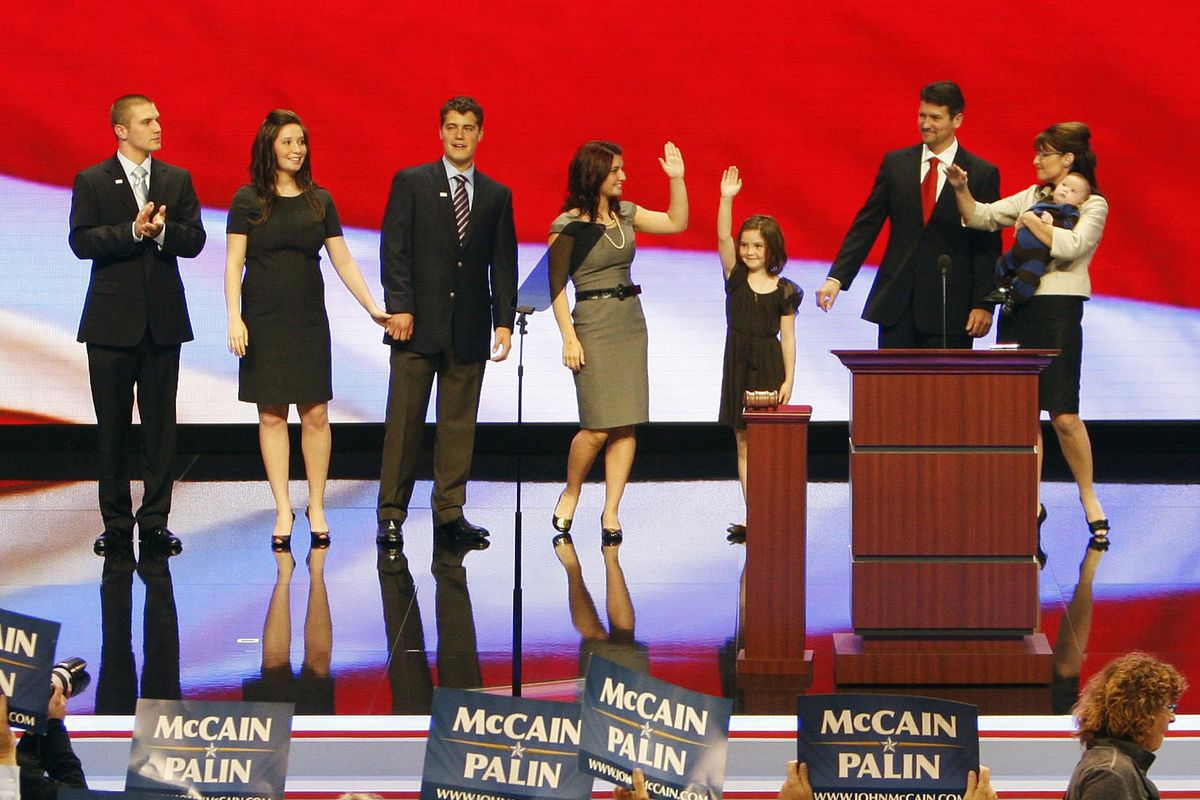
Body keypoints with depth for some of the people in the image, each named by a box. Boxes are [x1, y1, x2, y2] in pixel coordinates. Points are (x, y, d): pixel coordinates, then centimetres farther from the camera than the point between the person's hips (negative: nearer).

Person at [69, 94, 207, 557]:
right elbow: (81, 241, -10)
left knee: (161, 423, 2)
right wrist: (133, 231, -20)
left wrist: (163, 230, -17)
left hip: (162, 320, 2)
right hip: (112, 322, -2)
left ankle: (155, 521, 6)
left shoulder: (177, 180, 9)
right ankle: (116, 523, 10)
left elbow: (194, 240, 3)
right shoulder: (92, 182, 1)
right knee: (112, 426, 3)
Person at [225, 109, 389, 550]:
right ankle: (283, 510, 5)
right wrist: (234, 317, -13)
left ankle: (317, 507, 6)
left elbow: (343, 261, 8)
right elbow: (233, 264, -3)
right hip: (264, 322, -2)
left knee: (315, 414, -1)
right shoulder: (248, 200, -2)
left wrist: (373, 307, 1)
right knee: (272, 415, 0)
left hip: (309, 319, 2)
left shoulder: (319, 201, 6)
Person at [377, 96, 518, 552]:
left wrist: (504, 321, 2)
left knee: (459, 423, 5)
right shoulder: (411, 183, 3)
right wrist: (399, 306, -12)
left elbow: (503, 265, 10)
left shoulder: (497, 196, 12)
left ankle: (450, 511, 11)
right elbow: (394, 247, -3)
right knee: (405, 420, -2)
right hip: (418, 323, -3)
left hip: (469, 328, 3)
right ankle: (391, 514, 2)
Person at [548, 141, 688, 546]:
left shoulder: (624, 214, 9)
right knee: (597, 428, -9)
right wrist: (569, 337, -13)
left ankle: (611, 513, 5)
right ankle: (570, 494, 16)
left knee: (626, 425, 0)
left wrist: (676, 179, 3)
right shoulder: (567, 225, -7)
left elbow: (677, 223, 14)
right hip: (593, 324, -6)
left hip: (630, 322, 6)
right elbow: (557, 285, -7)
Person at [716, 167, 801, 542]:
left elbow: (788, 337, 0)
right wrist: (727, 199, -21)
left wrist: (788, 379, -5)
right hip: (739, 366, 3)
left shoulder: (784, 290, -1)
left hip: (770, 369, -3)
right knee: (743, 443, 4)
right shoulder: (736, 276, 4)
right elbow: (723, 237, -9)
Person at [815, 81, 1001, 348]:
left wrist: (983, 304, -7)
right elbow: (865, 225, 8)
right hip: (896, 304, 2)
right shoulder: (895, 163, 8)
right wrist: (836, 278, -2)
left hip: (949, 306, -2)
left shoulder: (982, 174, 1)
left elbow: (989, 247, 1)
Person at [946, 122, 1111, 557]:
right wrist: (962, 190, -5)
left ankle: (1088, 498, 8)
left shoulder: (1092, 205, -3)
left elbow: (1070, 245, -20)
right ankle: (1031, 503, 10)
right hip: (1017, 309, 6)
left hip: (1058, 312, -6)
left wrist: (1030, 220, -10)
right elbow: (980, 217, 12)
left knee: (1064, 415, -9)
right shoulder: (1033, 196, 14)